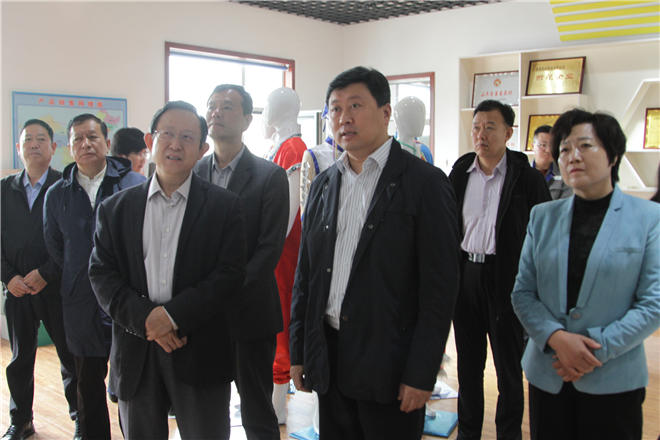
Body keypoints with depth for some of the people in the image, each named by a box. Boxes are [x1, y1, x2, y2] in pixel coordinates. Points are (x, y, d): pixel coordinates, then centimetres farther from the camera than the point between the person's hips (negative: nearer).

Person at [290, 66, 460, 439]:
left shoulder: (425, 182, -9)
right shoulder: (323, 184, 8)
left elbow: (440, 286, -12)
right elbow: (305, 274, 11)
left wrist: (421, 374, -14)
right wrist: (298, 352, 9)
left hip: (389, 362, -5)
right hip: (329, 358, 5)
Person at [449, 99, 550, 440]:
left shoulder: (526, 178, -8)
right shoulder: (460, 172, 4)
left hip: (507, 279, -4)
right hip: (465, 274, 4)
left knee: (508, 364, 9)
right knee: (468, 361, 15)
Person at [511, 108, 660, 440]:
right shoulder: (542, 216, 5)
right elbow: (522, 292, 2)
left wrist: (597, 350, -15)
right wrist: (556, 338, -15)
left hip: (614, 381, -2)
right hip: (547, 374, 3)